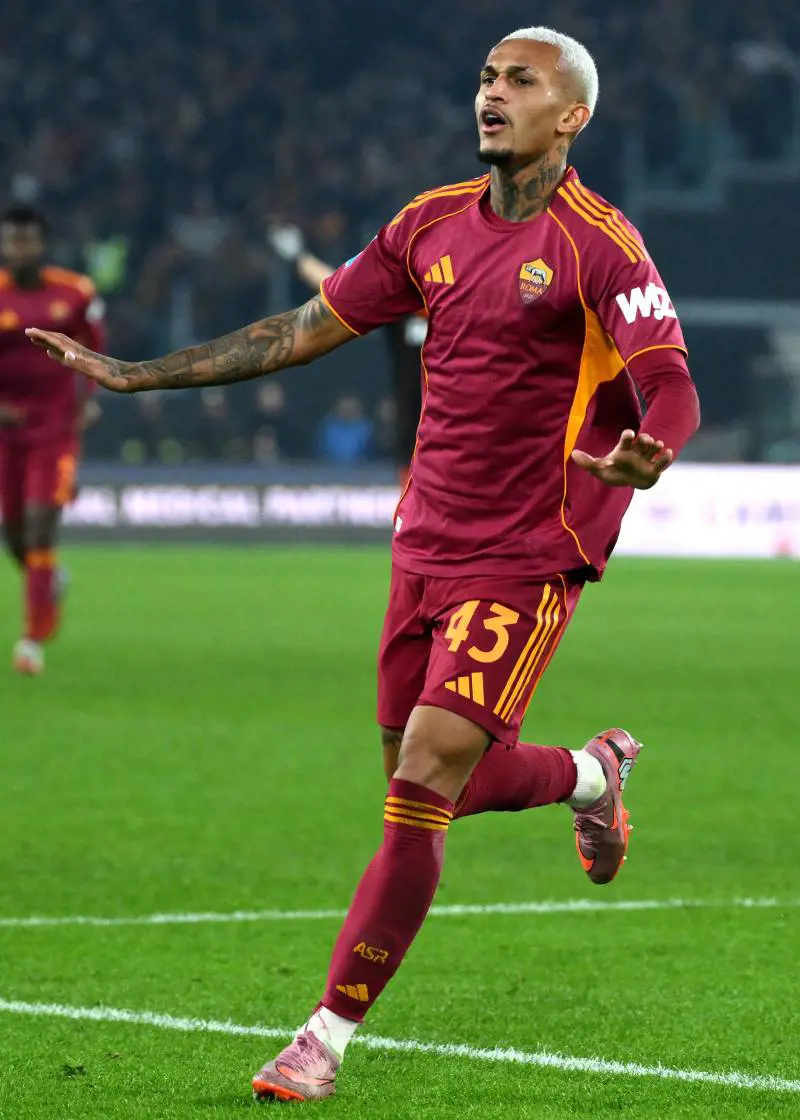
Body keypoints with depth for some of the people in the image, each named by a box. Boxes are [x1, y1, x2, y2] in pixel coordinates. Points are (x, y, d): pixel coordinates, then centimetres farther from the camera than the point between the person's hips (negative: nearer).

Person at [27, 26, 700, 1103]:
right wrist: (137, 374, 12)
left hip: (526, 558, -7)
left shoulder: (598, 245, -11)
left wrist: (645, 456, -41)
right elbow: (306, 329, 13)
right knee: (427, 779, 13)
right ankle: (592, 773, 44)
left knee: (427, 775, -14)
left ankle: (331, 1033, -6)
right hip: (426, 540, 7)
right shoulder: (434, 225, 8)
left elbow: (671, 388, -17)